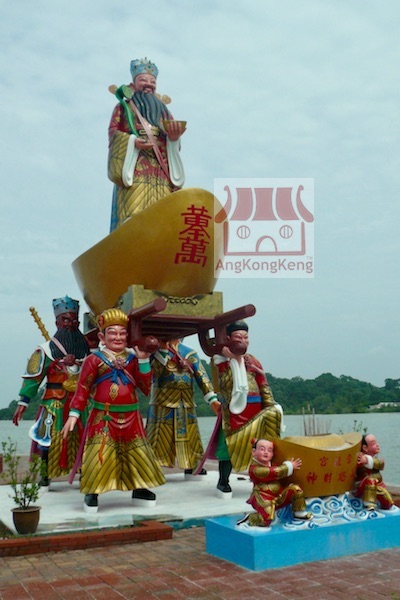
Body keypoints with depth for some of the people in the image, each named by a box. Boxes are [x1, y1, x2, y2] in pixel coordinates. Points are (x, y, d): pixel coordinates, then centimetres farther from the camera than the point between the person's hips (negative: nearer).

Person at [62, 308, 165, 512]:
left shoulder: (133, 359, 7)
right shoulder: (94, 359, -4)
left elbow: (146, 387, 0)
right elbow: (82, 389, -5)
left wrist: (143, 360, -6)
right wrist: (74, 414, -11)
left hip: (130, 417, 4)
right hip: (103, 417, -4)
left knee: (137, 454, 10)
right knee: (100, 455, -6)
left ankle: (139, 490, 27)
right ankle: (92, 492, 12)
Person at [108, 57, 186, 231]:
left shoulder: (162, 109, 28)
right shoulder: (124, 106, 18)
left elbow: (172, 134, 16)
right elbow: (113, 132, 4)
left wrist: (174, 137, -9)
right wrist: (133, 141, -15)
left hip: (161, 168, 3)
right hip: (134, 165, -3)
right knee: (134, 213, -18)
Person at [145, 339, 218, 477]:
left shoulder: (190, 353, 8)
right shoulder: (156, 350, 0)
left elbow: (202, 376, 3)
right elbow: (155, 370, -19)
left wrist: (213, 399, -5)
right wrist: (163, 349, -21)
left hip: (186, 404, 4)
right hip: (163, 403, -4)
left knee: (189, 435, 11)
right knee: (160, 436, -6)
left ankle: (191, 468, 24)